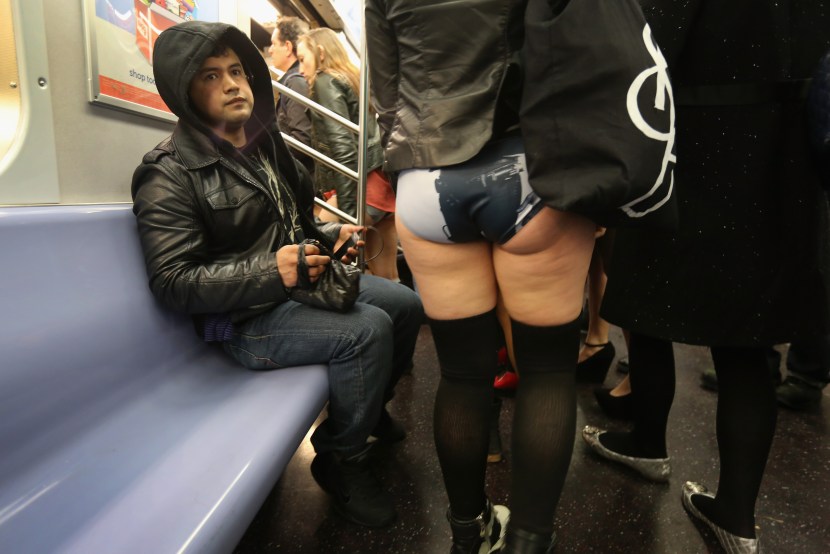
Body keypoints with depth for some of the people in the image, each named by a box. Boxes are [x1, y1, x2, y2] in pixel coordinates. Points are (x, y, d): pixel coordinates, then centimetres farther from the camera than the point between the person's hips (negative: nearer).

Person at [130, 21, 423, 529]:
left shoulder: (265, 145, 10)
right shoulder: (169, 175, -13)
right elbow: (174, 282, -19)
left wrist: (330, 236, 1)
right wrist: (269, 272, -31)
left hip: (303, 278, 8)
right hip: (246, 317, -8)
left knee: (406, 304, 4)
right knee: (367, 330, -27)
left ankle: (370, 404, 28)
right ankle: (341, 460, -3)